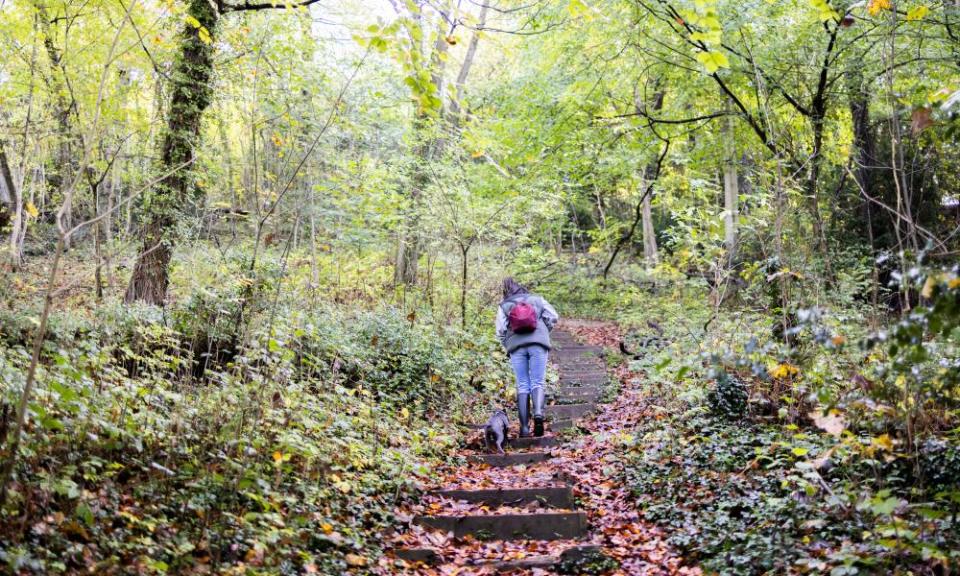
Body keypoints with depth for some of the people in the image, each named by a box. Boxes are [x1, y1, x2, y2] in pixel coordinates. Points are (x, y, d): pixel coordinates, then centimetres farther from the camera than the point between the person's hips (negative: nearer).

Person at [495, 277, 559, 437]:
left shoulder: (503, 306, 16)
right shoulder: (536, 299, 18)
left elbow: (500, 331, 6)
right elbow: (553, 316, 8)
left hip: (516, 345, 1)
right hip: (538, 343, 0)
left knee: (522, 386, 4)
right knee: (538, 382, 0)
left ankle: (524, 427, -4)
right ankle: (538, 412, -29)